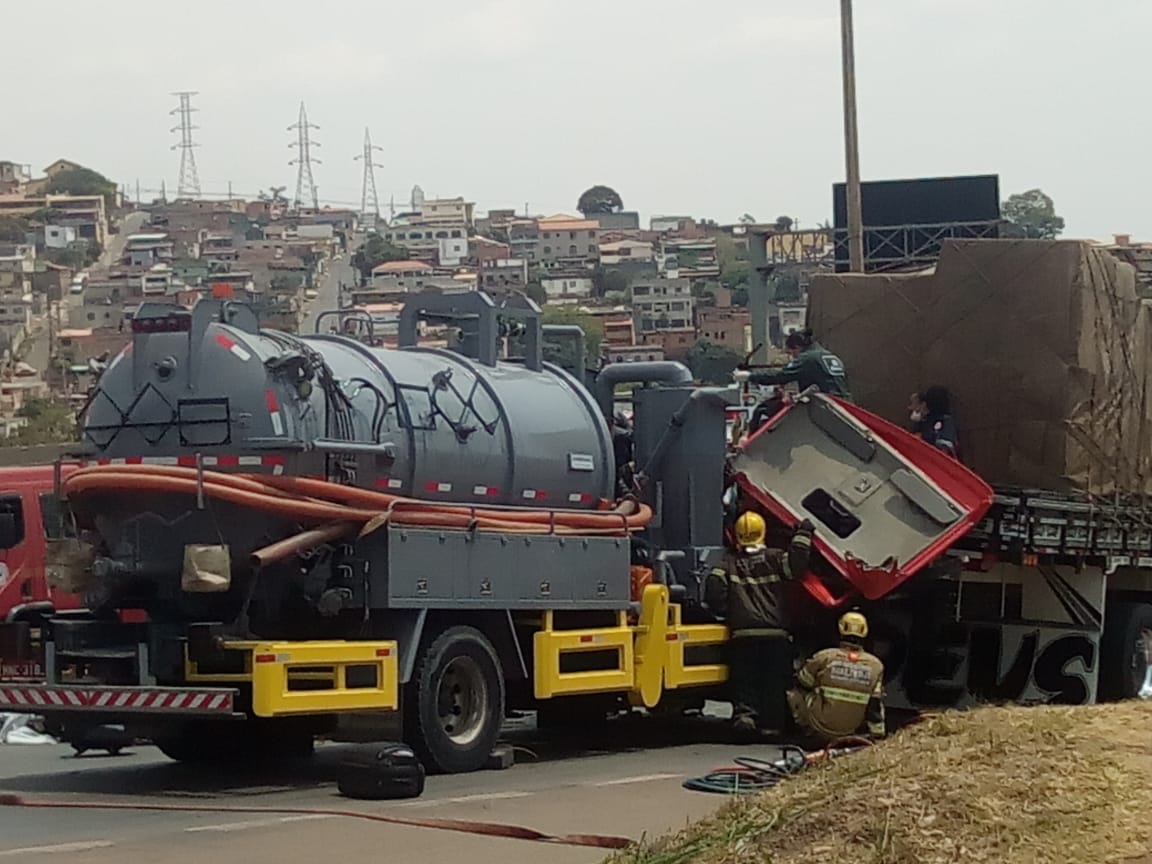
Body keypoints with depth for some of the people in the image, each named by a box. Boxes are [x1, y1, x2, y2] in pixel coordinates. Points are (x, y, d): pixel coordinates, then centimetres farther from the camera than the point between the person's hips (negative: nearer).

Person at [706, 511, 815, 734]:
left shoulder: (729, 563, 8)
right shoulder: (774, 558, 4)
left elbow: (713, 589, -4)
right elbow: (796, 565, -11)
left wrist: (724, 611, 13)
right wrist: (802, 535, 0)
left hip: (741, 634, 1)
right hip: (774, 632, -1)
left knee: (743, 680, 5)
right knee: (774, 682, 5)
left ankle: (744, 713, -17)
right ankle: (772, 722, 1)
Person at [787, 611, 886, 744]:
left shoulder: (824, 657, -10)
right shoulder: (876, 666, -4)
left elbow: (802, 684, 7)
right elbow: (876, 706, 0)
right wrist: (878, 735, 7)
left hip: (822, 730, -3)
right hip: (851, 732, 3)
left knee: (796, 693, 15)